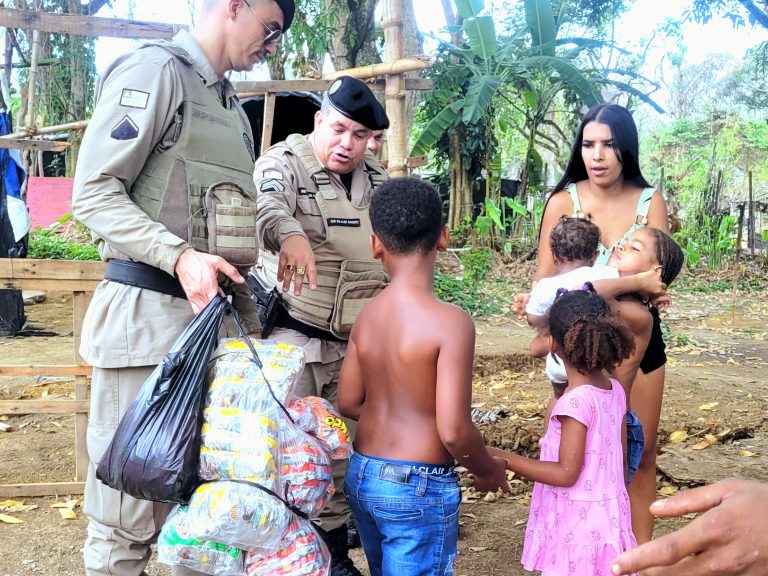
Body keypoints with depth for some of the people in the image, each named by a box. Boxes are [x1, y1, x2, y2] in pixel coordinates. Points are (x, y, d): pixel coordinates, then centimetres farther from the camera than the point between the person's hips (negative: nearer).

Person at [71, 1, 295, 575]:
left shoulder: (232, 107, 22)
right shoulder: (155, 69, -4)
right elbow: (94, 191, -11)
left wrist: (248, 314, 16)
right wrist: (180, 257, -23)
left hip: (214, 313, 8)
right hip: (149, 312, -8)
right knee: (129, 511, -2)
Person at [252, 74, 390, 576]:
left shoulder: (379, 182, 11)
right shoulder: (283, 161, -5)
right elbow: (268, 204, -29)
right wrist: (290, 234, -50)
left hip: (356, 345, 5)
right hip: (291, 338, -4)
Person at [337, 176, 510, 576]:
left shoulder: (367, 316, -2)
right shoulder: (450, 321, -21)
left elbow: (348, 403, 7)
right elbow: (453, 431, -22)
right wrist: (488, 469, -3)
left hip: (361, 474, 6)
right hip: (418, 487, -6)